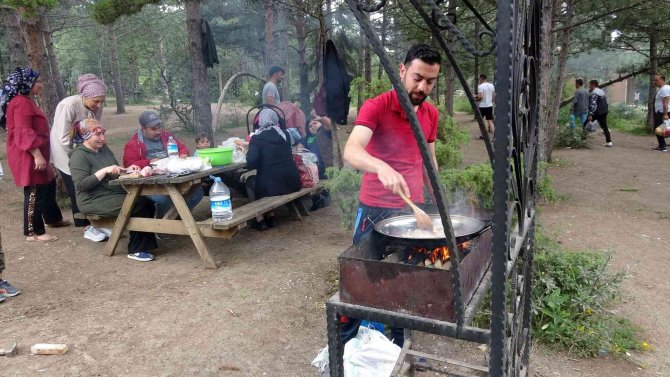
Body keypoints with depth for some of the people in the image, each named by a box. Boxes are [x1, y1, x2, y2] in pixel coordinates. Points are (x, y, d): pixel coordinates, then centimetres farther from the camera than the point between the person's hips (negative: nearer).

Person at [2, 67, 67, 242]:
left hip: (33, 155, 11)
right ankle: (33, 232, 1)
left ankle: (53, 218, 35)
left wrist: (40, 155, 31)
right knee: (34, 192, -6)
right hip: (28, 157, -11)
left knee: (48, 185, 21)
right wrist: (37, 155, -28)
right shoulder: (21, 103, -17)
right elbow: (23, 133, -25)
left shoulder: (25, 101, 18)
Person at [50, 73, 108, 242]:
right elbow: (64, 139, -23)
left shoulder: (97, 107, -11)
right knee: (77, 190, -2)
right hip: (67, 153, -5)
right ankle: (87, 228, 4)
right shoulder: (68, 106, -28)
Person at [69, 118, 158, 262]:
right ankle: (135, 250, -12)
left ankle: (144, 244, -8)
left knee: (147, 203, -14)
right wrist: (104, 171, -25)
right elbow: (81, 185, -20)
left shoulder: (104, 148, 14)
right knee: (139, 206, -23)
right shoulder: (79, 155, -10)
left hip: (115, 194, 8)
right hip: (95, 200, -8)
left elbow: (115, 173, 22)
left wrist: (127, 169, 0)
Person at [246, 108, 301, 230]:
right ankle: (270, 217, 29)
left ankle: (260, 220, 19)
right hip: (292, 183, 5)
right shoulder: (285, 134, 7)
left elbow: (251, 162, -18)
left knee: (250, 181, 24)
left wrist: (248, 152, 5)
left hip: (271, 186, -5)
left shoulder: (257, 138, -8)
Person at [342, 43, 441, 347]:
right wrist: (381, 167, -49)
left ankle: (401, 343, 31)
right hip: (376, 209, -4)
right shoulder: (376, 107, -14)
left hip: (414, 208, 5)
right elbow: (351, 151, -30)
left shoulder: (431, 114, 5)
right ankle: (344, 343, 26)